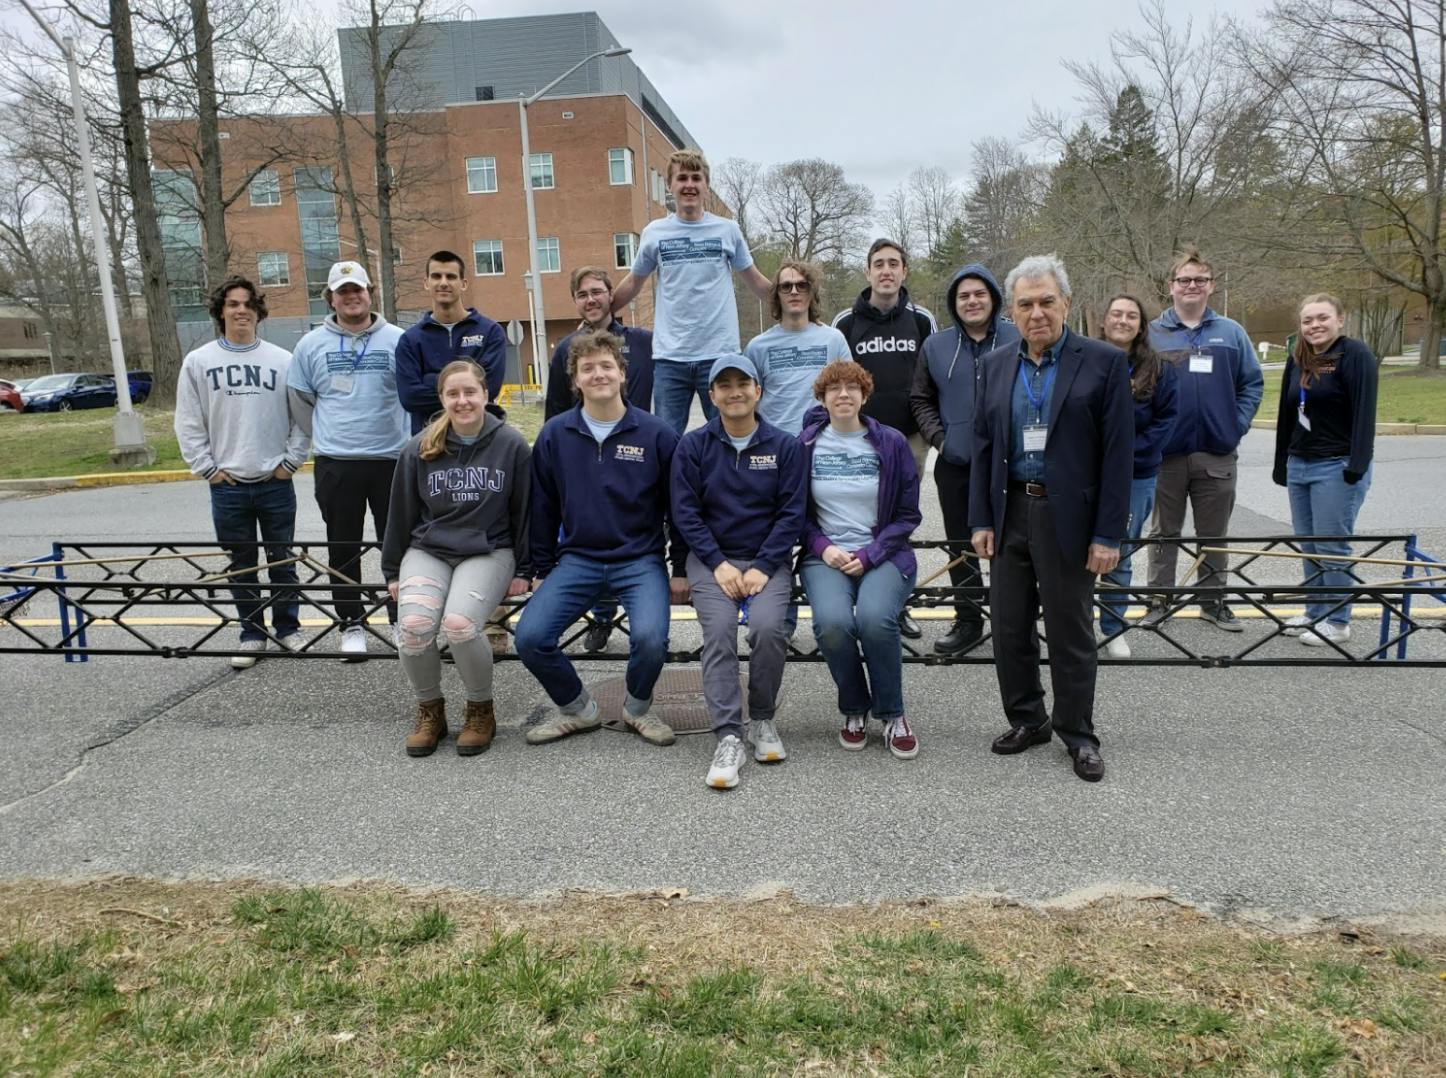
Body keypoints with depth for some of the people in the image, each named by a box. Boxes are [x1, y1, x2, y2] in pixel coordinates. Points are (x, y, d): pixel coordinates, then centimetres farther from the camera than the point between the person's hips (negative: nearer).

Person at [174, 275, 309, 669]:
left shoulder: (282, 360, 1)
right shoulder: (198, 361, 3)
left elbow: (302, 416, 4)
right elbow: (188, 423, 3)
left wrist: (291, 460, -3)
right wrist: (207, 468, -2)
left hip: (276, 483, 0)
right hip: (228, 485, 1)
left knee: (282, 561, 9)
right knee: (240, 565, 9)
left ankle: (287, 627, 23)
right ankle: (252, 633, 20)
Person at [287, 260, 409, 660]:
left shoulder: (397, 340, -2)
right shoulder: (311, 345, 4)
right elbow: (301, 401, 14)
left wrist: (407, 439, 3)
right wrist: (328, 438, 15)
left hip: (391, 459, -1)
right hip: (335, 465, 1)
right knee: (343, 549, 8)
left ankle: (401, 620, 19)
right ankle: (352, 624, 19)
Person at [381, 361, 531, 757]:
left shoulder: (511, 444, -4)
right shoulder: (419, 449, 1)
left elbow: (523, 512, 2)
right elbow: (401, 513, 10)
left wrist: (522, 571, 2)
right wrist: (392, 571, 14)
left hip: (488, 552, -2)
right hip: (427, 550, 2)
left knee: (460, 624, -29)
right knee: (414, 625, -25)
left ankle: (481, 710, -1)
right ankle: (429, 710, 3)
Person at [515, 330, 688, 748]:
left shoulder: (656, 433, -3)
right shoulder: (554, 435, 3)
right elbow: (543, 509, 10)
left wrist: (681, 570, 2)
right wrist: (541, 571, 11)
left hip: (641, 560, -2)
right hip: (577, 560, 3)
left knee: (650, 638, -27)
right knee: (530, 637, -15)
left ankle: (637, 708, 8)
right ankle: (578, 709, 13)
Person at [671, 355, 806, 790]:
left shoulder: (785, 446, 3)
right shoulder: (693, 445, 4)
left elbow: (791, 513, -1)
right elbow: (685, 512, 0)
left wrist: (762, 567, -11)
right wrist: (719, 564, -10)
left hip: (768, 560, 0)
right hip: (712, 559, 0)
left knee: (768, 628, -26)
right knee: (719, 631, -25)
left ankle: (762, 719, -3)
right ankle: (728, 737, -21)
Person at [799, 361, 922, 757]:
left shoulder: (891, 443, 5)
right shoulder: (806, 445, 6)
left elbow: (908, 514, 5)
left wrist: (868, 555, -8)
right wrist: (823, 547, -7)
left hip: (882, 556, 0)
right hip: (825, 556, 1)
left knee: (875, 618, -31)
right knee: (832, 621, -30)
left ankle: (892, 714, -5)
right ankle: (854, 709, -2)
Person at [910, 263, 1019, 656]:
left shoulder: (1018, 340, -1)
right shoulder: (936, 346, 7)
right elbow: (920, 399, 14)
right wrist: (937, 436, 1)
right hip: (955, 465, 3)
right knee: (962, 546, 11)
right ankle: (968, 620, 24)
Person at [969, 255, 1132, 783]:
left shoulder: (1103, 362, -5)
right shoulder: (995, 365, 7)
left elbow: (1117, 453, -8)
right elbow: (983, 446, 9)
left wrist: (1108, 534, -12)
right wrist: (980, 520, 3)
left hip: (1068, 517, -4)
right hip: (1010, 514, 4)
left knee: (1070, 631, 6)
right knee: (1008, 626, 11)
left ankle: (1078, 733, 22)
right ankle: (1026, 719, 28)